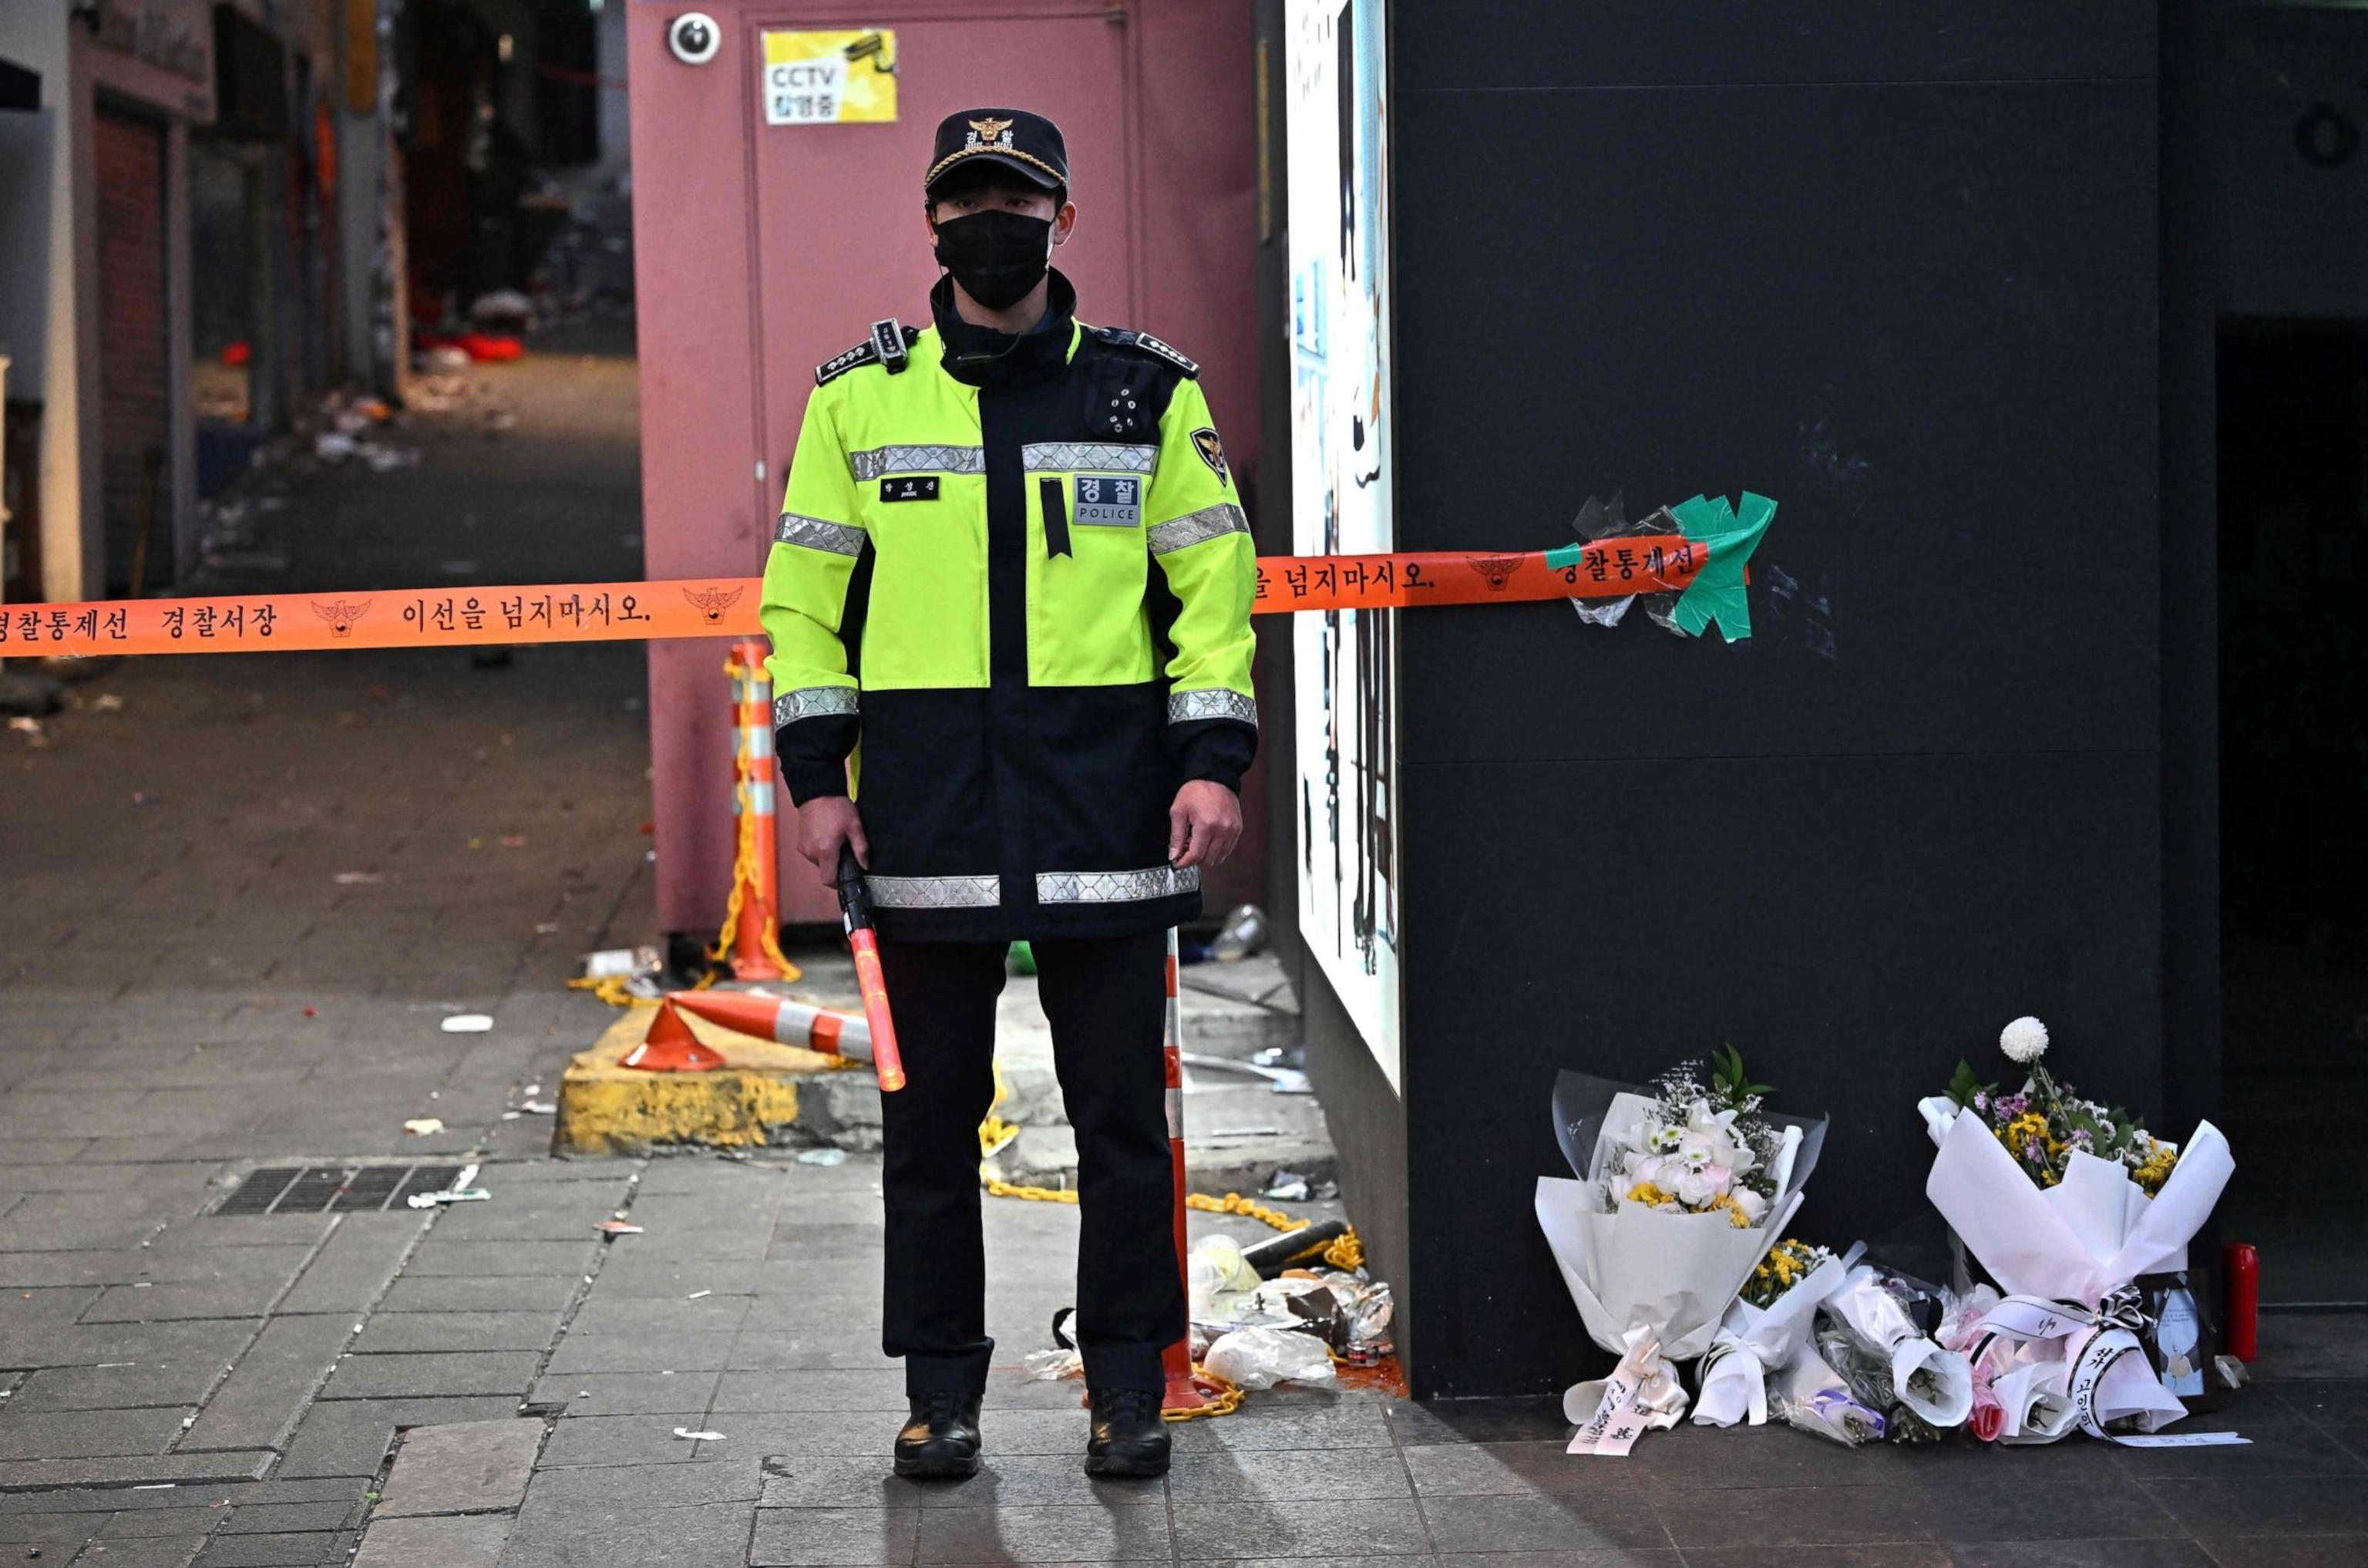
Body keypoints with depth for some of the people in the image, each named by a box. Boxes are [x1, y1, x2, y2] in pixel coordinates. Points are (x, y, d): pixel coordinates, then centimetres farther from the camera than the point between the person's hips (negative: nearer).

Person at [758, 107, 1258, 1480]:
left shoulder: (1148, 391, 6)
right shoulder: (859, 394, 7)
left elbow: (1215, 581, 6)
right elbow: (804, 593, 9)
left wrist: (1213, 761, -4)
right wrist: (815, 774, 1)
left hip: (1107, 812, 0)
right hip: (927, 813, 1)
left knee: (1122, 1110, 4)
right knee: (932, 1114, 6)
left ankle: (1128, 1385, 14)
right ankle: (941, 1390, 16)